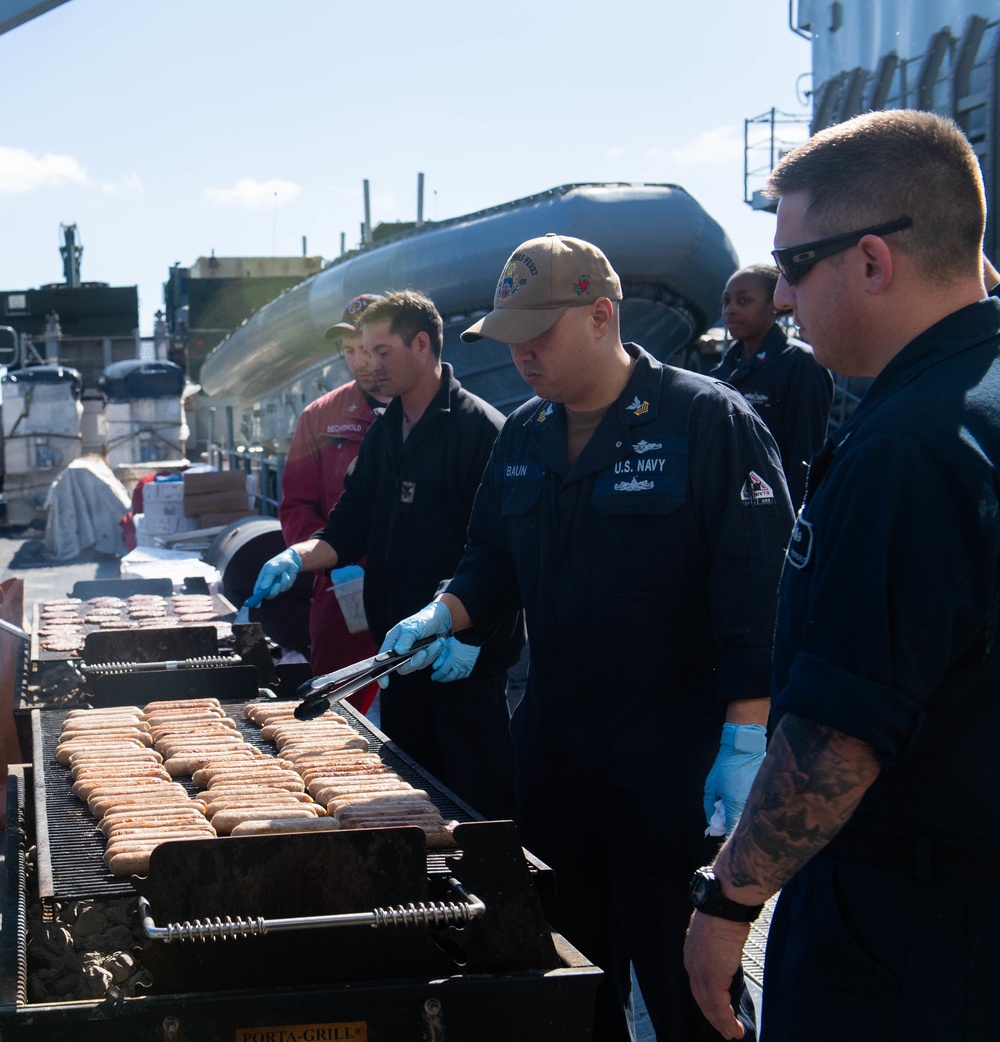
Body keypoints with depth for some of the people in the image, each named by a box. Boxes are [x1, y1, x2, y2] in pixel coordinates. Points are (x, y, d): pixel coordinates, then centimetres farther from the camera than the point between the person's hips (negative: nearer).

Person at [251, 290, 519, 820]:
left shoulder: (480, 429, -11)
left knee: (477, 797, -1)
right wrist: (297, 557, -5)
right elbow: (349, 530, 14)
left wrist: (469, 631, -21)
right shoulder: (384, 432, 14)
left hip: (466, 656, -8)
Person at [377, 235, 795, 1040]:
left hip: (674, 766, -6)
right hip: (554, 755, 7)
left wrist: (746, 746, -21)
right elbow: (493, 561, 21)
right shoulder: (524, 436, 9)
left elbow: (761, 594, -16)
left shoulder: (709, 421, -11)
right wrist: (442, 615, 0)